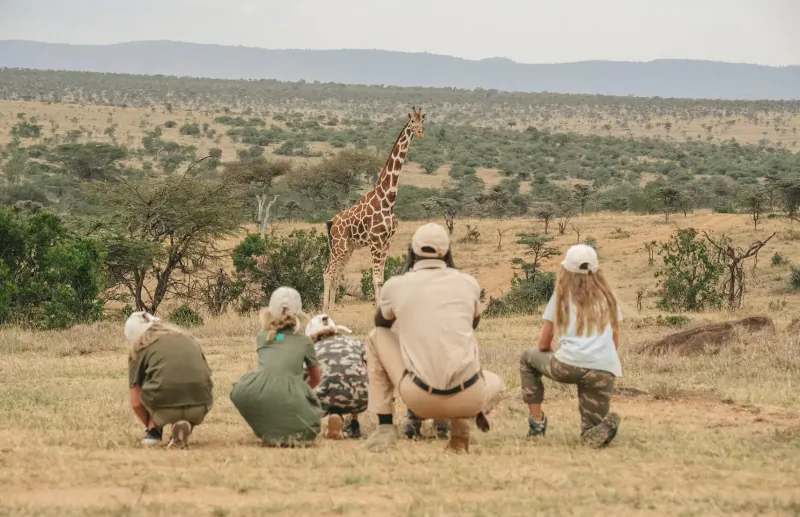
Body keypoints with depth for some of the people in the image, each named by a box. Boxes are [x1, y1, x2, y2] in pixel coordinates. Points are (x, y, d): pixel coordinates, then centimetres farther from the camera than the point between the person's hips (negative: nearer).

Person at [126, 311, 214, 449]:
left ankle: (154, 430, 14)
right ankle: (186, 426, 6)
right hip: (200, 408, 1)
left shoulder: (139, 350, 14)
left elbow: (136, 403, 11)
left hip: (165, 410, -1)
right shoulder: (188, 338, 25)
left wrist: (151, 426, 31)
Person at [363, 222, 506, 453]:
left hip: (420, 399, -1)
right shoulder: (468, 283, 8)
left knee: (377, 337, 22)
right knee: (495, 384, 38)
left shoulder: (396, 285, 4)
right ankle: (460, 423, 4)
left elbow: (381, 323, 27)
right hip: (467, 399, 1)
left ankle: (385, 427, 16)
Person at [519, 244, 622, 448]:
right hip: (605, 370, 2)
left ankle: (537, 420, 19)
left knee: (528, 359, 30)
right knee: (592, 436, 14)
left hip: (569, 365, -2)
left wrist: (551, 359, 38)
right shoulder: (607, 298, 20)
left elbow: (544, 344, 19)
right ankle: (605, 425, -22)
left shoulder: (561, 297, 14)